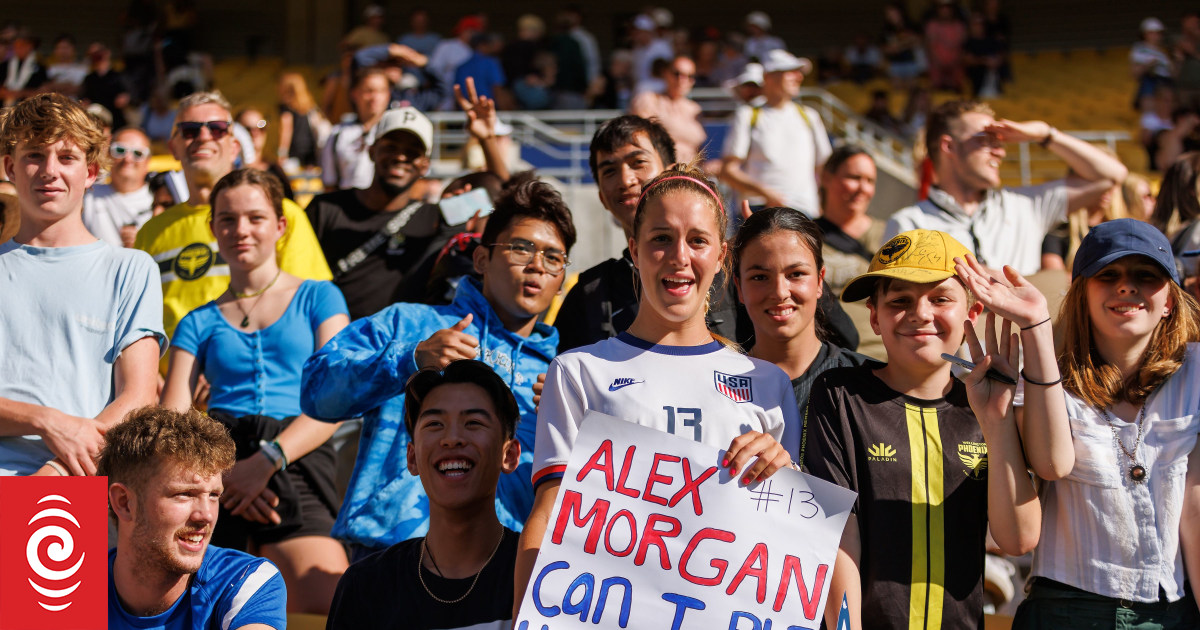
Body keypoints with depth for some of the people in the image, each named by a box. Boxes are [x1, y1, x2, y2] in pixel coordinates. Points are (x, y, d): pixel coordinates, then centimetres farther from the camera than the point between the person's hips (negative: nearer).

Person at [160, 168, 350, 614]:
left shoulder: (318, 299, 16)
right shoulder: (200, 323, 22)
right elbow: (171, 415, 9)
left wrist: (268, 459, -12)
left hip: (296, 459, -2)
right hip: (215, 457, 2)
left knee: (332, 613, -23)